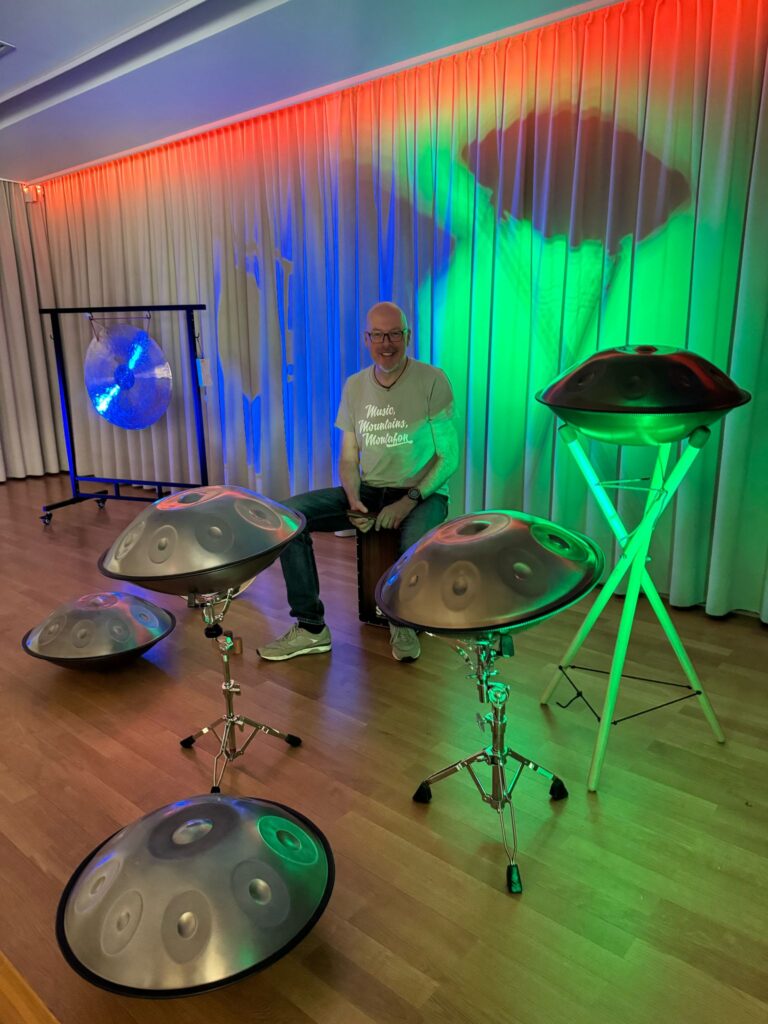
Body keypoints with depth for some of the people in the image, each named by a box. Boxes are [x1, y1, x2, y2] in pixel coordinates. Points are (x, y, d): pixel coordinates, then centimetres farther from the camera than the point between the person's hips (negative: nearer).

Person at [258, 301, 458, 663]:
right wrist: (353, 499, -12)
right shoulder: (355, 385, 6)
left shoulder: (432, 381, -8)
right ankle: (311, 628, -8)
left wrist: (409, 500, -20)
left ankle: (404, 623, -5)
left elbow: (448, 456, -8)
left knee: (417, 542, -39)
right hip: (368, 490, 5)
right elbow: (349, 458, 8)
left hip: (422, 493, -4)